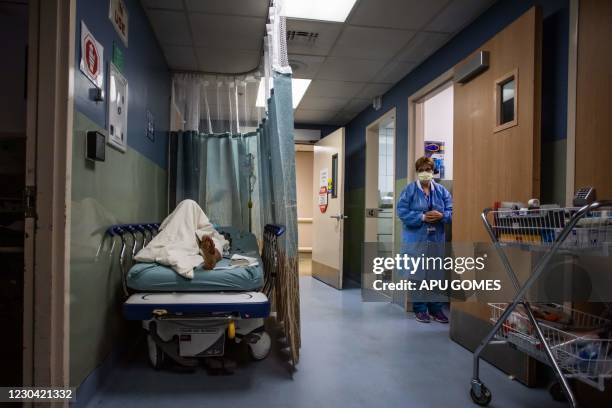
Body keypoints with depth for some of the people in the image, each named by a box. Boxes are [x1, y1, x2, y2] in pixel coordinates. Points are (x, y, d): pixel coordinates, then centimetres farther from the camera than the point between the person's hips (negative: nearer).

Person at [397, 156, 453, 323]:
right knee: (417, 274, 3)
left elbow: (451, 211, 5)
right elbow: (402, 212, -10)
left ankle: (436, 308, 23)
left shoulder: (441, 191, 9)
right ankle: (420, 309, 16)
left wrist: (441, 215, -16)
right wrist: (422, 217, -19)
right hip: (416, 239, -3)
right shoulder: (409, 190, -2)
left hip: (437, 239, 3)